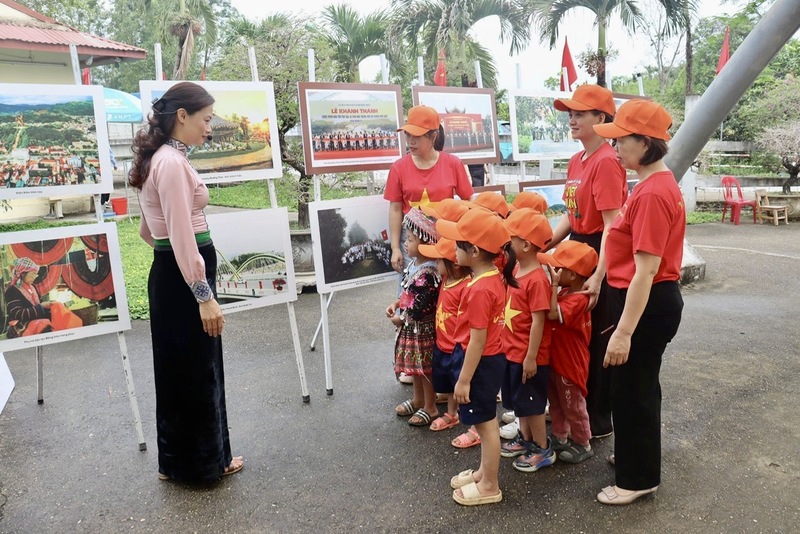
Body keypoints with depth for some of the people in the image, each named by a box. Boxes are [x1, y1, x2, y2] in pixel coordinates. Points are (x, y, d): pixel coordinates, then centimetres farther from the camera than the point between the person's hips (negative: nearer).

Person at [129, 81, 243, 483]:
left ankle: (179, 459, 33)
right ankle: (201, 461, 21)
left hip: (169, 275, 10)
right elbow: (182, 237, -24)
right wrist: (204, 295, -24)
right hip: (183, 280, -10)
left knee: (181, 370, 18)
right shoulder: (173, 163, -18)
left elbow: (149, 231, 19)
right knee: (196, 371, 4)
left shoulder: (159, 159, 13)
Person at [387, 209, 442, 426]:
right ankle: (418, 399, 42)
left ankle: (430, 408, 25)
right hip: (411, 327, 9)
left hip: (422, 329, -9)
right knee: (415, 366, 23)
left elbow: (418, 310, -26)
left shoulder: (428, 275, -28)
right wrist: (396, 304, 1)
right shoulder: (414, 264, 2)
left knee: (425, 368, 8)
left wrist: (400, 319, -12)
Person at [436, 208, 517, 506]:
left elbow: (478, 339, -24)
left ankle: (490, 487, 23)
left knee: (486, 424, 6)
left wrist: (464, 379, -18)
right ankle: (484, 473, 39)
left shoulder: (479, 289, -26)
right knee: (485, 422, 22)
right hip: (491, 358, 10)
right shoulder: (495, 277, 2)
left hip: (480, 362, -10)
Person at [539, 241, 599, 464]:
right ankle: (559, 437, 38)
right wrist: (553, 285, -7)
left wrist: (554, 284, -36)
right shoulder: (564, 293, 3)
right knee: (556, 402, 21)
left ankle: (583, 445, 26)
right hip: (555, 359, 9)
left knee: (573, 406, 9)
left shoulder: (578, 300, -26)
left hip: (570, 364, -9)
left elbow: (553, 314, -40)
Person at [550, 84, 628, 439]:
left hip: (599, 257, -9)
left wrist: (598, 277, -28)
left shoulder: (607, 161, -17)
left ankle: (600, 420, 22)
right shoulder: (576, 161, 11)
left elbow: (611, 224, -23)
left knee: (597, 340, 4)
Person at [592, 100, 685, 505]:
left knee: (632, 388, 5)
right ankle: (638, 455, 44)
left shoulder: (652, 194, -23)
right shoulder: (658, 184, 10)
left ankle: (638, 478, 24)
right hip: (650, 300, 10)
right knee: (638, 384, 24)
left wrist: (623, 332, -25)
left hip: (647, 305, -10)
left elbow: (645, 271, -26)